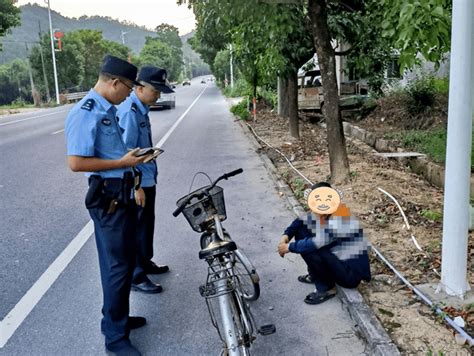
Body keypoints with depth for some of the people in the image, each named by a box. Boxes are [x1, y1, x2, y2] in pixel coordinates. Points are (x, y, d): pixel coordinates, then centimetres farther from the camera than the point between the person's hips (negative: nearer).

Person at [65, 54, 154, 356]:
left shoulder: (109, 109, 11)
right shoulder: (86, 113, -19)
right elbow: (76, 162, -23)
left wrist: (131, 159, 8)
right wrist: (122, 162, -19)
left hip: (123, 195, 10)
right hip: (108, 198, -10)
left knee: (127, 260, 19)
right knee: (117, 265, 0)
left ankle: (119, 317, 38)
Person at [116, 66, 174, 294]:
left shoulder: (141, 109, 9)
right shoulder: (129, 112, -20)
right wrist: (136, 186, -23)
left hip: (146, 181, 9)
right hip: (137, 184, -9)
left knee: (147, 225, 20)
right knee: (137, 228, 1)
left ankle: (145, 263, 37)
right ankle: (136, 276, 13)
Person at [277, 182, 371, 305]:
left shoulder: (338, 221, -29)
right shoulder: (322, 214, -5)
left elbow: (315, 244, -33)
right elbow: (301, 222, 10)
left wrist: (289, 247, -19)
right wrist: (286, 236, -9)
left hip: (351, 273, -8)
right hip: (339, 260, 9)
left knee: (309, 249, -28)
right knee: (301, 232, 2)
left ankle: (327, 288, -6)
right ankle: (315, 275, 16)